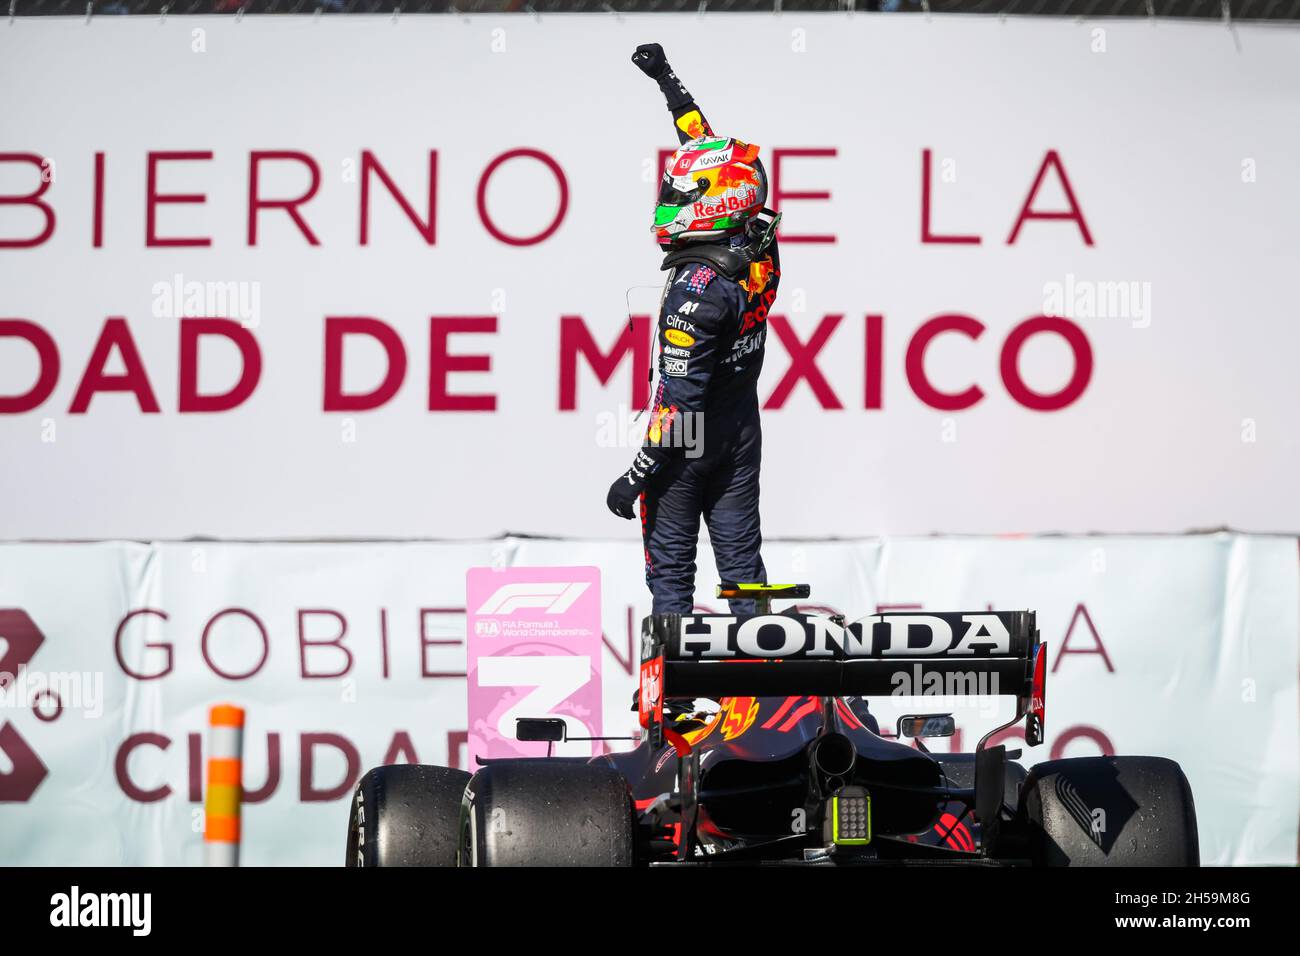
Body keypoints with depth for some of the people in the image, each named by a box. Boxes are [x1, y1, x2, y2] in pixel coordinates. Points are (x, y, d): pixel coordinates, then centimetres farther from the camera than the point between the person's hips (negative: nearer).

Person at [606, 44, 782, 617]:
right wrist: (668, 83, 21)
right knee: (741, 559, 11)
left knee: (670, 567, 3)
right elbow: (710, 151, 10)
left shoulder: (696, 289, -25)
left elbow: (679, 396, -25)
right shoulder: (760, 247, -4)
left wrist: (637, 475, -20)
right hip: (743, 434, 7)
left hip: (691, 442, -7)